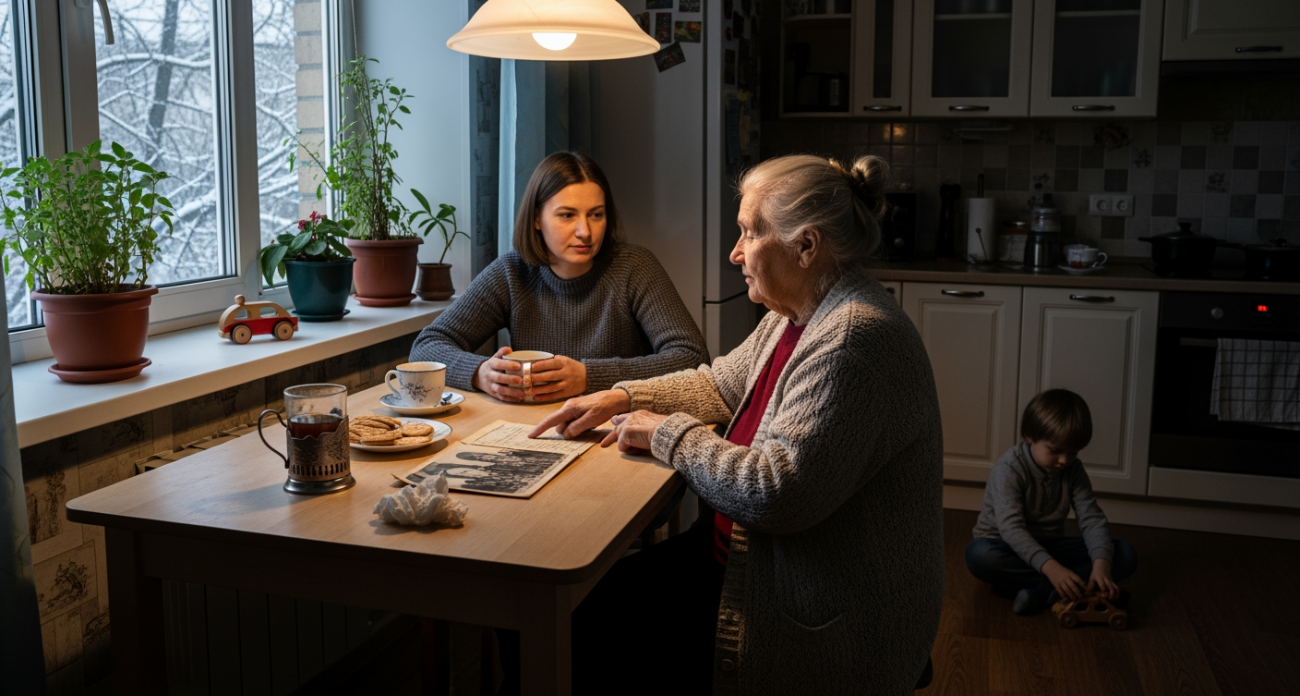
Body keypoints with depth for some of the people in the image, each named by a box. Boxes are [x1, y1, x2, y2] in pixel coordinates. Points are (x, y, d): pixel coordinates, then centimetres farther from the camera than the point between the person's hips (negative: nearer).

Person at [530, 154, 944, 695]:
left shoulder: (853, 341, -27)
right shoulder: (794, 316, 6)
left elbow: (776, 495, -31)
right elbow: (720, 384, 21)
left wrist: (667, 433, -17)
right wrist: (621, 398, 6)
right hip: (749, 556, 9)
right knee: (587, 601, 6)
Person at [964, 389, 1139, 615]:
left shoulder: (1073, 469, -2)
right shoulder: (1009, 469, -20)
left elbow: (1092, 519, -10)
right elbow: (1011, 528, -31)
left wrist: (1102, 563, -31)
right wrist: (1051, 567, -45)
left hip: (1050, 547, 5)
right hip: (1011, 549, -5)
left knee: (1126, 555, -14)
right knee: (979, 554, -40)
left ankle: (1041, 591, -29)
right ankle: (1055, 590, -29)